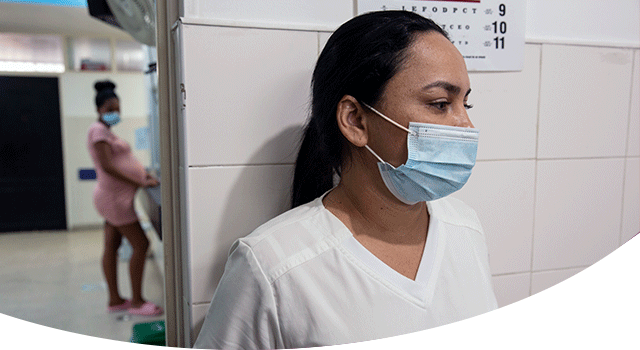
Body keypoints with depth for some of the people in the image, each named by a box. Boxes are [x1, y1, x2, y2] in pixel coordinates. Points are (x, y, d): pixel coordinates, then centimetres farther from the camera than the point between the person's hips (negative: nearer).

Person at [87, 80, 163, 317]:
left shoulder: (106, 132, 19)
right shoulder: (99, 130, -11)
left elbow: (120, 163, 19)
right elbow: (107, 166, -20)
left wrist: (143, 173, 4)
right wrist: (140, 182, -21)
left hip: (115, 196, 10)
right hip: (116, 196, -10)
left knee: (112, 246, 11)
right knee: (140, 244, -7)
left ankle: (115, 300, 19)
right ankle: (136, 301, 0)